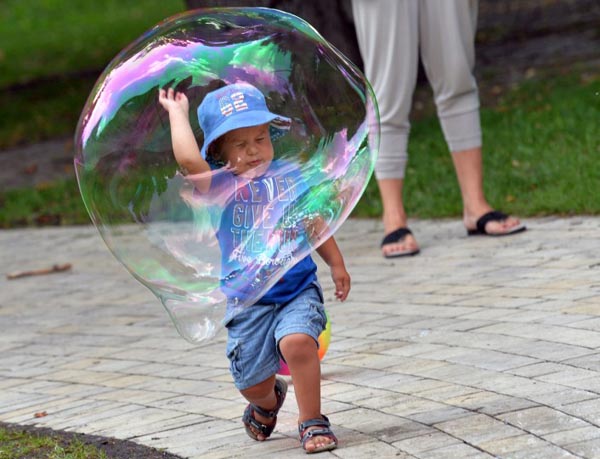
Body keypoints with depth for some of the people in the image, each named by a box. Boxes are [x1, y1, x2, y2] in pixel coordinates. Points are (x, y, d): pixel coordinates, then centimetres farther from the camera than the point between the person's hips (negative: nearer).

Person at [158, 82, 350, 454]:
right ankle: (268, 403, 46)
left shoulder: (289, 175, 4)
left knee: (298, 341, -28)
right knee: (253, 382, 7)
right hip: (249, 301, 0)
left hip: (298, 290, 0)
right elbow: (189, 161, -26)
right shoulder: (221, 185, -7)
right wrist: (178, 112, -14)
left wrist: (337, 264, 18)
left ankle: (312, 422, -10)